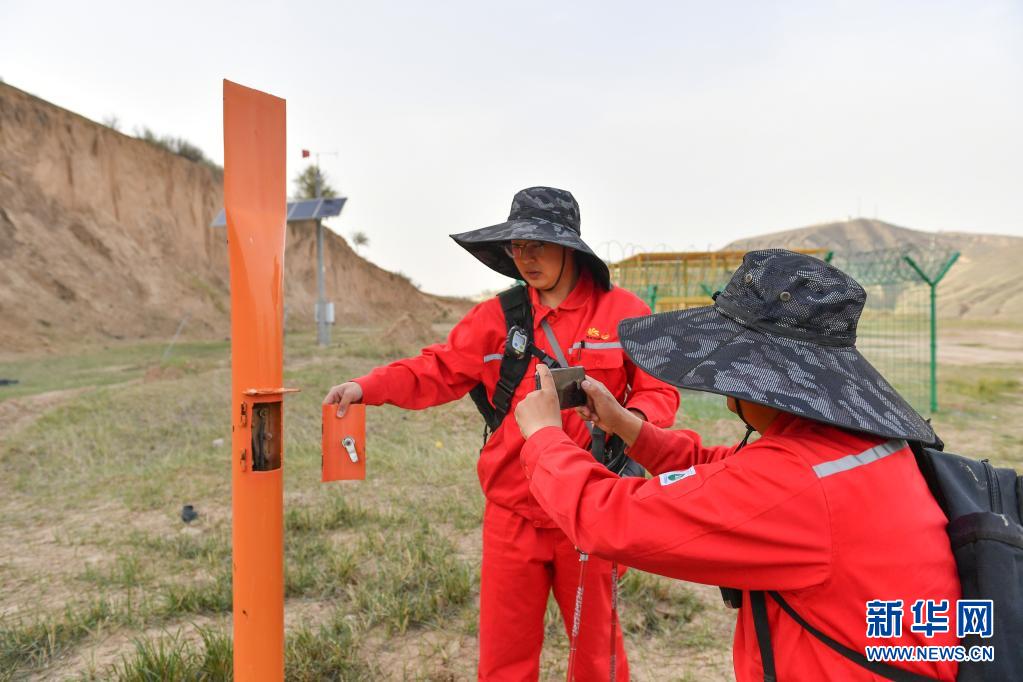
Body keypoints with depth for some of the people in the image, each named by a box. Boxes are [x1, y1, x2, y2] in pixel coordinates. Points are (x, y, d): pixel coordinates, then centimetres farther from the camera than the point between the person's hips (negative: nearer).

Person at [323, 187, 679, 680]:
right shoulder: (498, 316, 1)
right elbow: (439, 370, -1)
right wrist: (368, 387, -14)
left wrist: (630, 419, -24)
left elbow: (659, 391, -3)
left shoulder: (622, 311, -5)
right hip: (512, 512, 2)